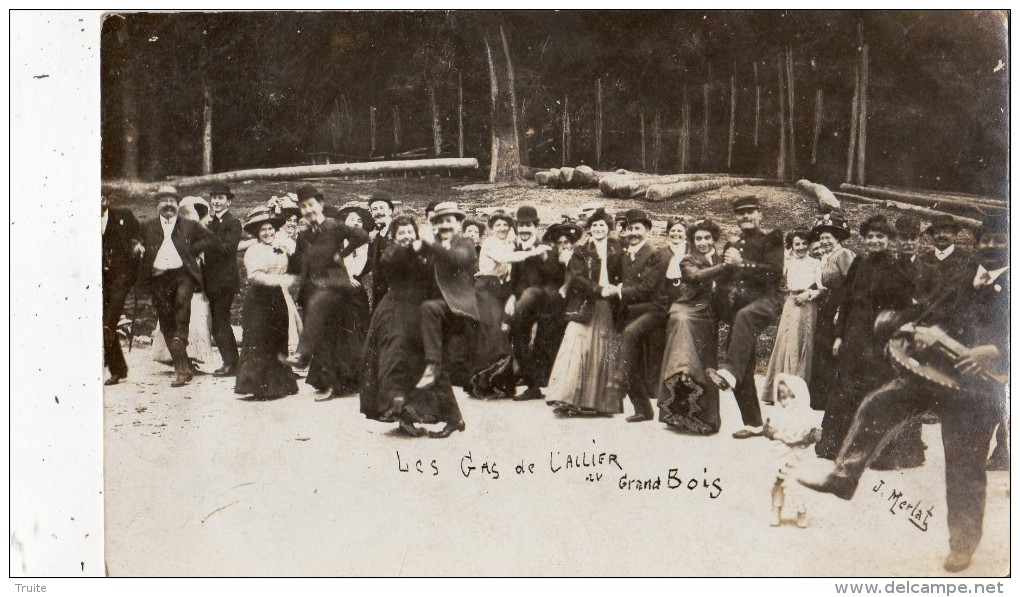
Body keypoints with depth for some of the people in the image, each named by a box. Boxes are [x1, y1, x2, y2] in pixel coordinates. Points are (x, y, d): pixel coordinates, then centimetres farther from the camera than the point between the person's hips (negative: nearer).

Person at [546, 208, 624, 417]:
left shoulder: (617, 252, 12)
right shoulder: (581, 252, 7)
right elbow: (577, 278, -5)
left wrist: (616, 289, -10)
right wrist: (599, 290, -18)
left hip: (608, 309, 2)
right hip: (584, 308, -2)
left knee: (605, 355, 2)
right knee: (577, 348, -11)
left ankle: (601, 401, 7)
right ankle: (567, 399, -12)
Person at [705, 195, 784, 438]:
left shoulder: (771, 240, 3)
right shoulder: (732, 245, 22)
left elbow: (775, 272, -12)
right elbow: (725, 279, 27)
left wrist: (742, 263, -16)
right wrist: (728, 292, 5)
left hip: (765, 301, -6)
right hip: (738, 308, 6)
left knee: (744, 316, -42)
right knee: (743, 371, 3)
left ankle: (729, 372, -57)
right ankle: (753, 423, 13)